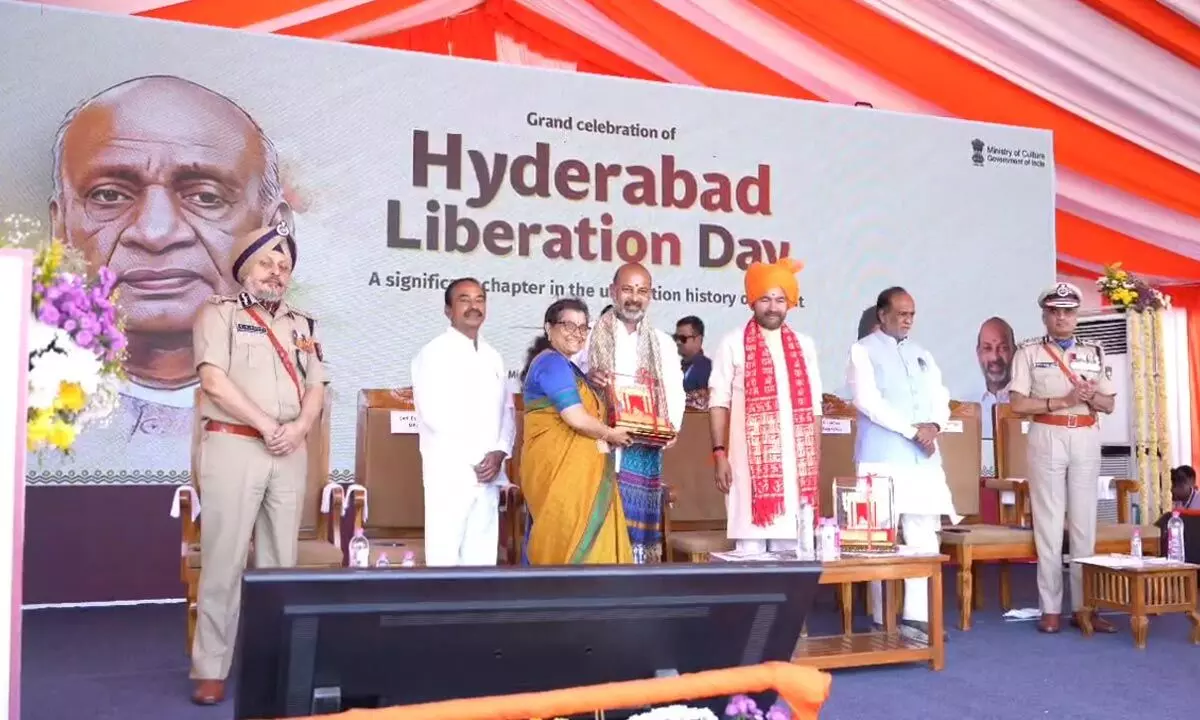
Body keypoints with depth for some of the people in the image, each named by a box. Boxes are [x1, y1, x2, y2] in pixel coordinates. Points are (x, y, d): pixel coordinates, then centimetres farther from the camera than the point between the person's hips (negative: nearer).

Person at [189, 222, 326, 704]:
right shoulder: (219, 312, 3)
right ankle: (211, 669, 2)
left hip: (291, 452, 5)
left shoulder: (304, 325, 18)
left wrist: (298, 427, -7)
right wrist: (266, 425, -11)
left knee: (280, 559, 6)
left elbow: (317, 388, 12)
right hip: (234, 444, -4)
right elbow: (214, 380, -9)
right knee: (224, 558, -5)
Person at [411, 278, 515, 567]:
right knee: (444, 554, -4)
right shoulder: (434, 354, -4)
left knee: (482, 554, 9)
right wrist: (476, 458, -8)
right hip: (450, 473, -6)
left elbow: (507, 411, 13)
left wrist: (499, 453, -5)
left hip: (488, 474, 6)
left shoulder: (493, 358, 17)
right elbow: (435, 414, -13)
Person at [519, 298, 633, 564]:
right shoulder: (553, 363, -12)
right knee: (572, 545, -6)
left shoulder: (564, 365, 21)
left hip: (572, 468, 10)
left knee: (562, 543, 8)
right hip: (560, 468, -10)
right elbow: (576, 418, -20)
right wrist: (612, 435, -4)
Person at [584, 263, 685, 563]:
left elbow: (675, 391, 13)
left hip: (644, 450, 2)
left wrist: (671, 426, -7)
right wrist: (586, 379, -17)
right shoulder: (589, 336, 9)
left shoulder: (662, 342, 18)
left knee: (637, 520, 0)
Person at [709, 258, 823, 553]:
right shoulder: (733, 344, 1)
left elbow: (814, 409, 13)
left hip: (795, 463, 4)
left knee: (792, 547, 6)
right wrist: (719, 453, -9)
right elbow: (718, 403, -1)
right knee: (750, 547, -3)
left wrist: (815, 461, 8)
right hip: (750, 462, -3)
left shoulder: (804, 346, 13)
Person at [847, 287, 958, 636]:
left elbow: (940, 398, 13)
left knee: (924, 538, 3)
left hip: (924, 458, 6)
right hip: (883, 458, -6)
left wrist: (934, 425, -8)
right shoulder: (863, 351, -1)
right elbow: (868, 401, -12)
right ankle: (884, 619, 5)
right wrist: (913, 430, -15)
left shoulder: (922, 354, 18)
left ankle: (918, 615, 8)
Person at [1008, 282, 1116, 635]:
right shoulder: (1029, 351, 1)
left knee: (1085, 522, 5)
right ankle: (1051, 609, 4)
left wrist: (1090, 396, -11)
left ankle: (1083, 607, 12)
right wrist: (1062, 401, -15)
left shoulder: (1095, 352, 12)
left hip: (1086, 439, 3)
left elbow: (1109, 405, 11)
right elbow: (1017, 404, -6)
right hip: (1047, 438, -3)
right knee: (1049, 523, -1)